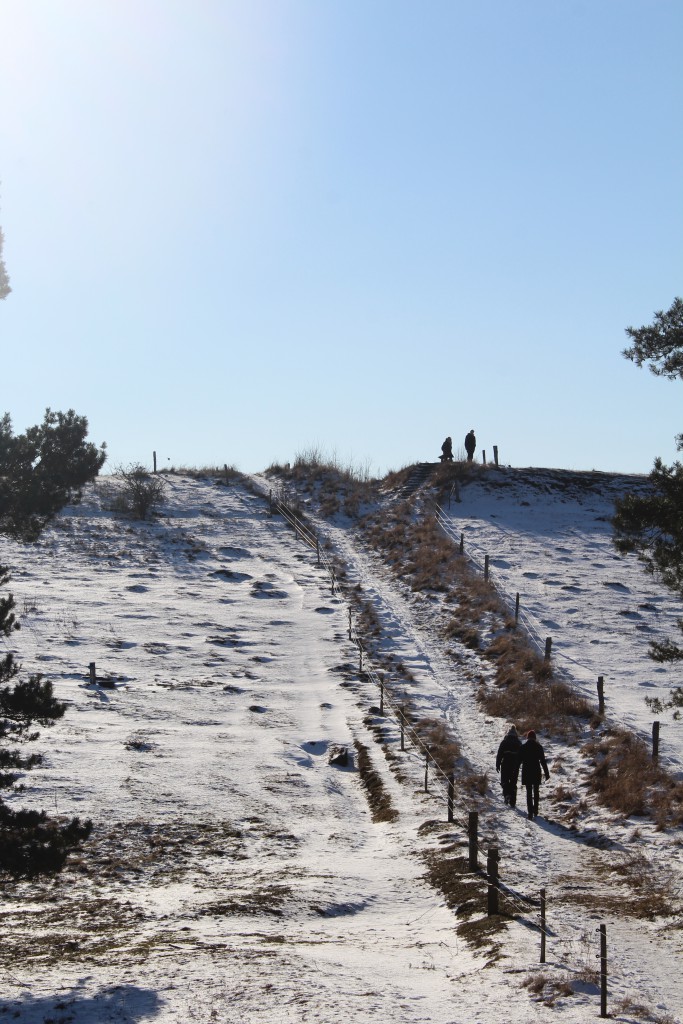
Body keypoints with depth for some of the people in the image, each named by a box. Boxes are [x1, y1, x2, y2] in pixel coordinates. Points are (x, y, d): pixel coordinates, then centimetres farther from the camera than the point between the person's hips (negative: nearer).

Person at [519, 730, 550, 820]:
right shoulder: (539, 747, -3)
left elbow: (519, 760, 0)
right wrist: (546, 773, 2)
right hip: (536, 772, 1)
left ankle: (530, 813, -12)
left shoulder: (523, 747, -4)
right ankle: (535, 810, 25)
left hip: (526, 772, -1)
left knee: (529, 792, -1)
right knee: (536, 791, 17)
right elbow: (543, 761, -3)